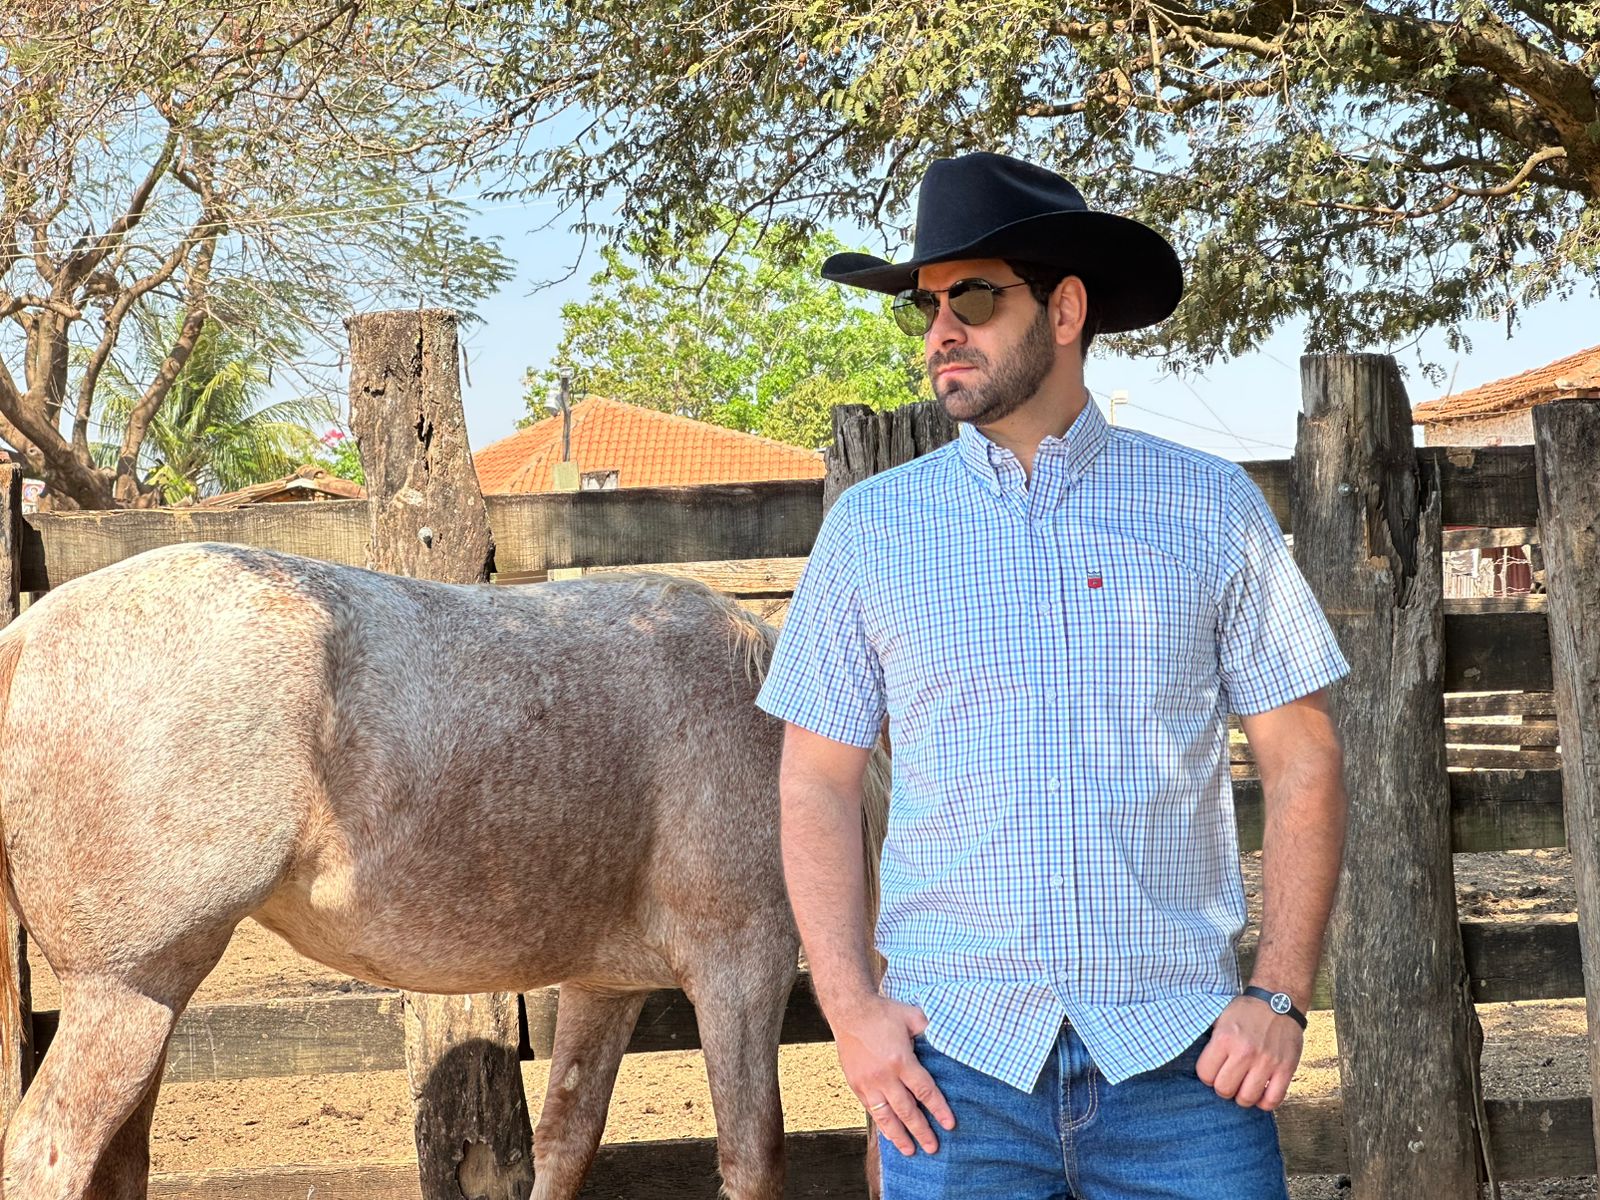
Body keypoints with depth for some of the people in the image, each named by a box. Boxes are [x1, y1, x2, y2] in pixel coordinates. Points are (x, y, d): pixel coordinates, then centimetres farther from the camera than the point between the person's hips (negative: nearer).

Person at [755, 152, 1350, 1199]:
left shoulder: (1211, 509, 4)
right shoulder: (872, 527, 6)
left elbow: (1303, 760, 4)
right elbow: (818, 783, 6)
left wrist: (1280, 995, -5)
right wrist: (852, 1010, -5)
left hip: (1178, 1060, 0)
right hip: (956, 1061, 1)